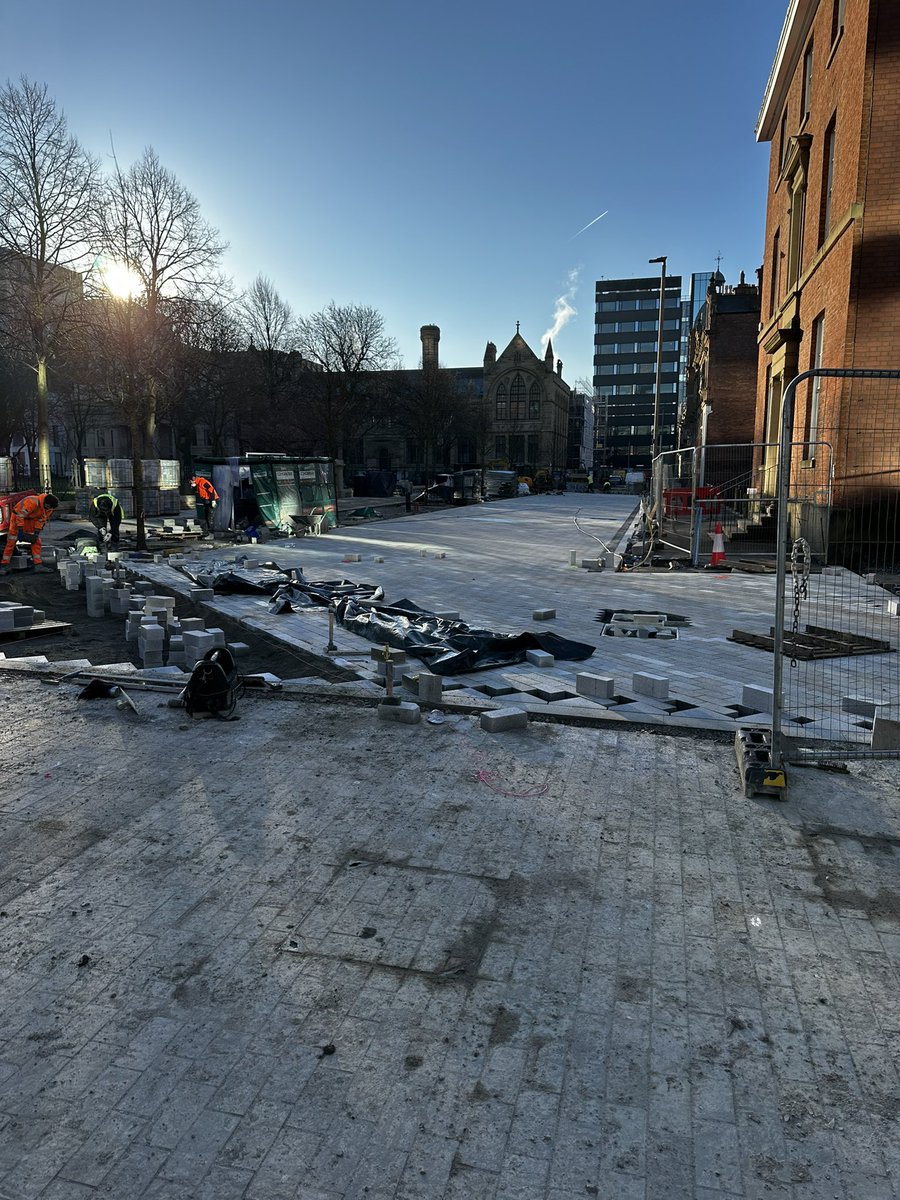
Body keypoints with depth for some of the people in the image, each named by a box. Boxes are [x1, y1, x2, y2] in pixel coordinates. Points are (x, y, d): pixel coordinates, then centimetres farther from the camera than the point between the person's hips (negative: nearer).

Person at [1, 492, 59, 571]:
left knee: (36, 541, -1)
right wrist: (20, 530, -29)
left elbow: (41, 520, -2)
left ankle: (38, 564, 1)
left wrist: (37, 531, -9)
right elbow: (20, 515, -31)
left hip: (31, 519, 6)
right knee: (11, 542, -6)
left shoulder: (48, 507, -13)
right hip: (18, 517, -6)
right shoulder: (32, 502, -36)